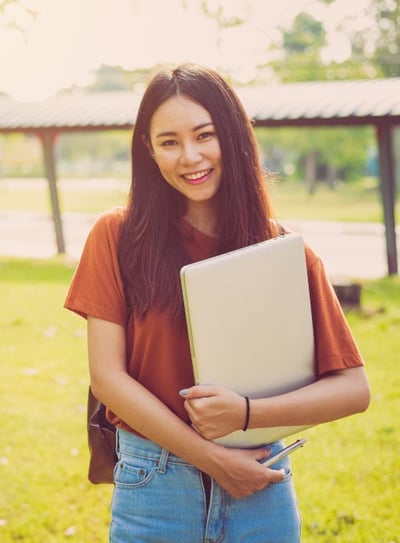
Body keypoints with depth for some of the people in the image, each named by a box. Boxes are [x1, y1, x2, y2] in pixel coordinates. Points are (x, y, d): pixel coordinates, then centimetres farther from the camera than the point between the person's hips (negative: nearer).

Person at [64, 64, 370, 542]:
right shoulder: (117, 237, -5)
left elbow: (353, 388, -4)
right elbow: (107, 377, -9)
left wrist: (246, 413, -18)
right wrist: (214, 460, -12)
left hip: (261, 487, 1)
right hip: (152, 490, -1)